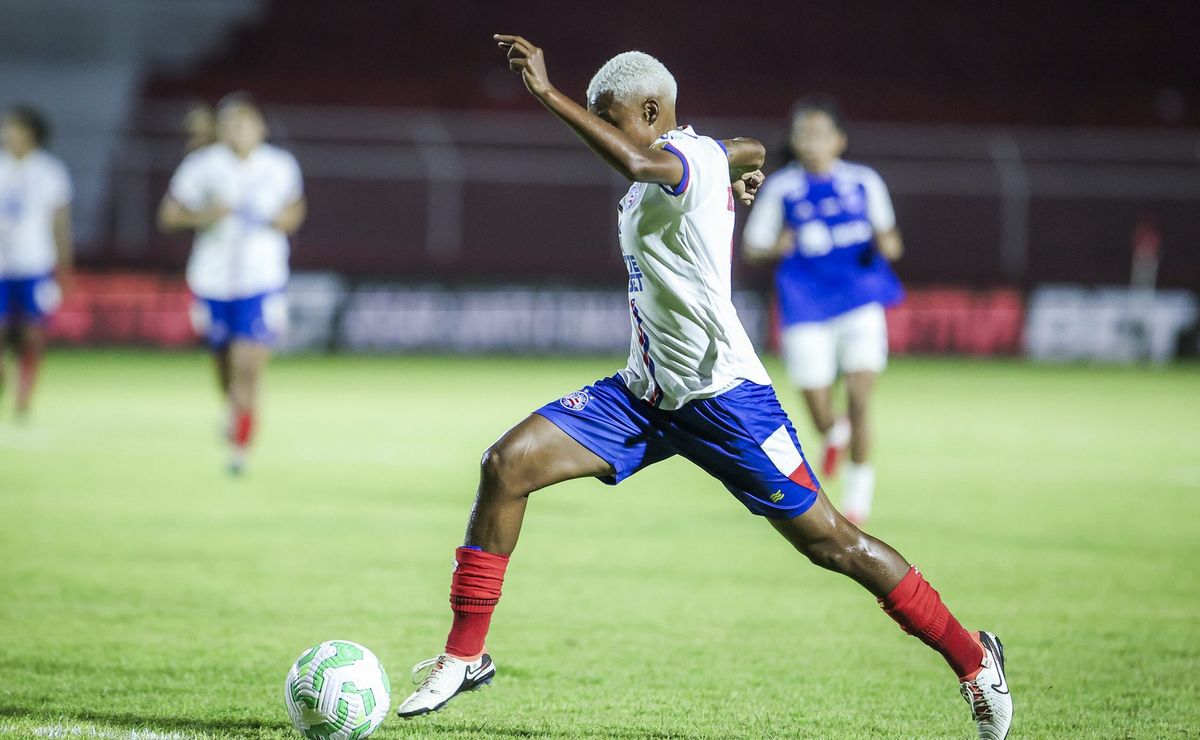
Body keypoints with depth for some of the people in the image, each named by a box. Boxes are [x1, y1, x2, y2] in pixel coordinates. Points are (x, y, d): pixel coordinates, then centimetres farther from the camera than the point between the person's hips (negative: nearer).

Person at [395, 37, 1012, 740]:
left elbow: (637, 163, -42)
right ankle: (465, 656, 1)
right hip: (646, 391, 9)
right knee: (508, 464, -7)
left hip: (723, 395, -9)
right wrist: (745, 172, 55)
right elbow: (752, 152, 33)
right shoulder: (710, 154, 9)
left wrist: (550, 94, -43)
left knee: (831, 542, -4)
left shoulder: (690, 155, -17)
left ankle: (973, 657, 13)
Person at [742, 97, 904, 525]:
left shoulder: (865, 182, 2)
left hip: (861, 301, 0)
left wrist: (887, 245, -7)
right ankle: (835, 436, 38)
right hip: (807, 310, 0)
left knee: (860, 400, -13)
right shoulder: (781, 188, -1)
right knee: (821, 419, -1)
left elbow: (887, 234, 16)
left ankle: (859, 491, 5)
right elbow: (751, 248, 5)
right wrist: (777, 248, -16)